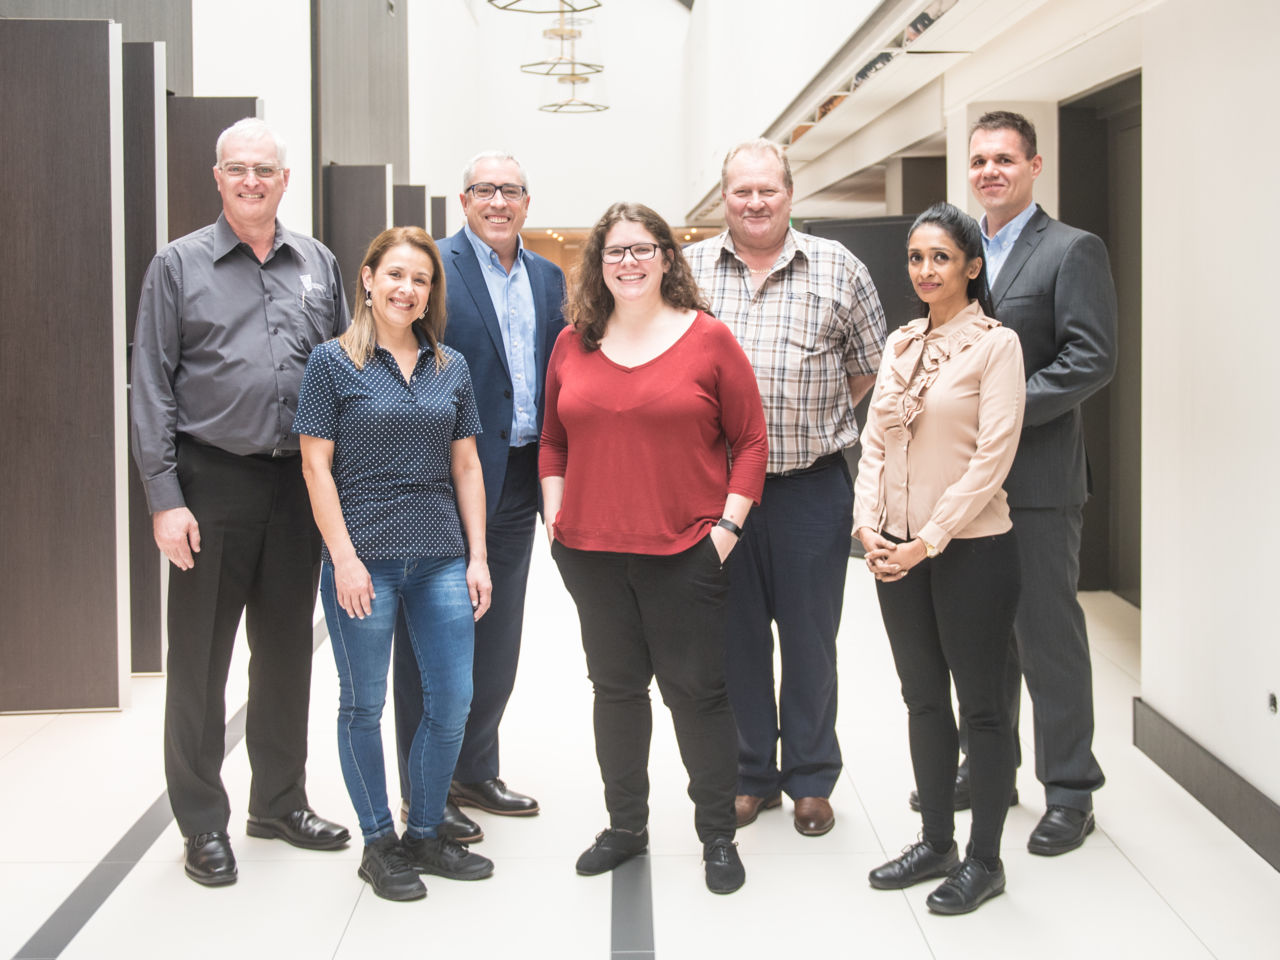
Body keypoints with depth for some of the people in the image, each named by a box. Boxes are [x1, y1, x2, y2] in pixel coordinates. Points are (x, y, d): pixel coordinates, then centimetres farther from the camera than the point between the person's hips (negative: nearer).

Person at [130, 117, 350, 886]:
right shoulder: (180, 265, 0)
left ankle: (281, 800, 27)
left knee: (288, 650, 12)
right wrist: (165, 497, -10)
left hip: (299, 481, 4)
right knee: (201, 657, 3)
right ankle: (203, 823, 15)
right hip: (214, 483, -3)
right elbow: (152, 388, -3)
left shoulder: (320, 265, 10)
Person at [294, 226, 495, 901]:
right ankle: (378, 842, 20)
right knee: (364, 704, 6)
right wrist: (344, 557, -11)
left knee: (453, 700, 4)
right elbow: (316, 466, -4)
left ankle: (425, 832, 21)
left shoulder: (450, 367, 10)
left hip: (440, 559, 4)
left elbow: (466, 465, 12)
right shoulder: (333, 361, -1)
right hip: (363, 557, -4)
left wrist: (476, 556, 6)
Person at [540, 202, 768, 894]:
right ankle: (625, 825, 28)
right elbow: (553, 441, 15)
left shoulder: (708, 339, -2)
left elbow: (751, 441, -1)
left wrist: (728, 525, -8)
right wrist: (554, 515, 6)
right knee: (615, 688, 13)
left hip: (685, 552, -3)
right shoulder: (573, 344, 7)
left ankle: (718, 835, 17)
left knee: (696, 692, 3)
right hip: (591, 551, 3)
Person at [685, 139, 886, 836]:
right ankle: (750, 775, 23)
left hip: (811, 485, -1)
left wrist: (816, 420, 6)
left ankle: (811, 779, 20)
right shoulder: (689, 270, 5)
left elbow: (869, 365, 11)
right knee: (735, 634, 9)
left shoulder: (837, 268, 4)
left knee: (809, 636, 6)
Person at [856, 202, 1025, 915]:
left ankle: (984, 859, 15)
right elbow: (875, 440, 11)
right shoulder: (901, 344, 11)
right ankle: (936, 842, 27)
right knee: (924, 700, 14)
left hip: (970, 548, -6)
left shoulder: (995, 344, -8)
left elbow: (992, 458, -14)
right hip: (895, 552, 6)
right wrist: (869, 524, -3)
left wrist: (929, 540, -15)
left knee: (982, 704, 4)